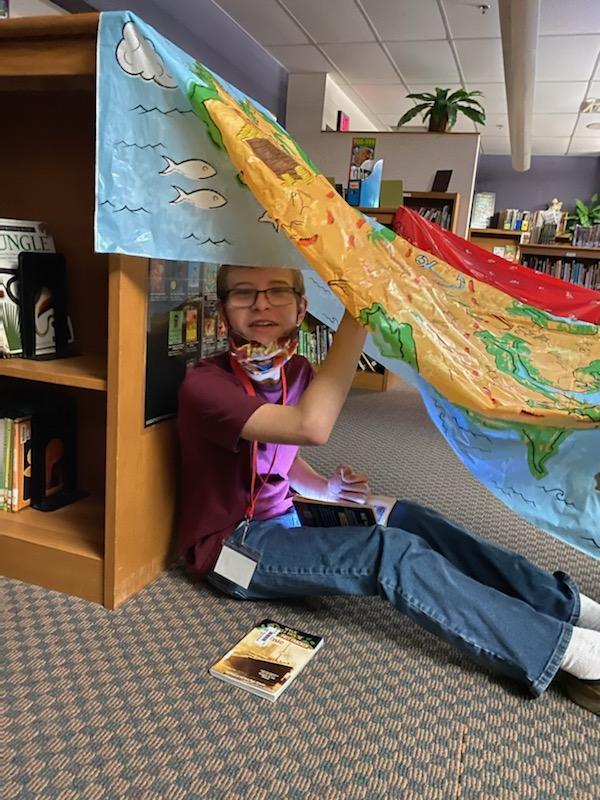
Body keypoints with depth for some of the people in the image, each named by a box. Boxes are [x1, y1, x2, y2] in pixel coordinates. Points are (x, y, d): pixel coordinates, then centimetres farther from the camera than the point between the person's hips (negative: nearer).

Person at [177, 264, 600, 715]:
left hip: (281, 517, 7)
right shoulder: (205, 384, -23)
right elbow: (311, 428, -40)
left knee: (410, 519, -8)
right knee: (392, 554, -23)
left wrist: (329, 489, -4)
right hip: (232, 544, -7)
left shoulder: (296, 372, 2)